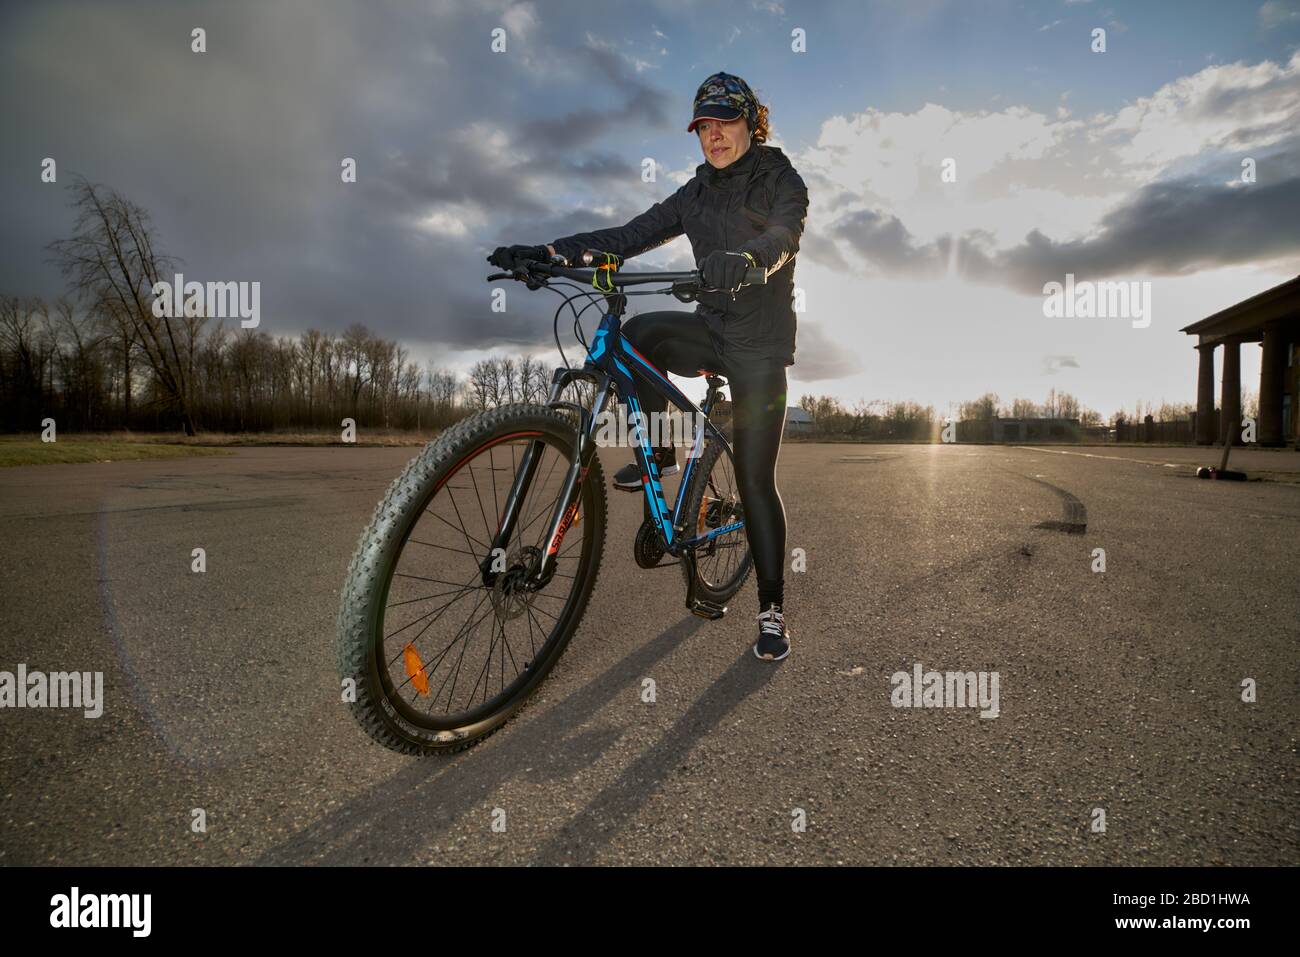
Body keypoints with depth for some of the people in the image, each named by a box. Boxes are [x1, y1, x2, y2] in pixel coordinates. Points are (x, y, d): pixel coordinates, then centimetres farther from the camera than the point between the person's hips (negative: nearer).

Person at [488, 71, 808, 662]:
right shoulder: (696, 193, 12)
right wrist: (547, 252, -11)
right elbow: (629, 236, 2)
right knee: (637, 333, -28)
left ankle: (773, 610, 6)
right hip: (711, 329, 4)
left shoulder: (781, 181, -2)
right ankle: (657, 455, -6)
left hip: (760, 346, -4)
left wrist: (742, 260, -48)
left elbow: (783, 235, -24)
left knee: (755, 479, -8)